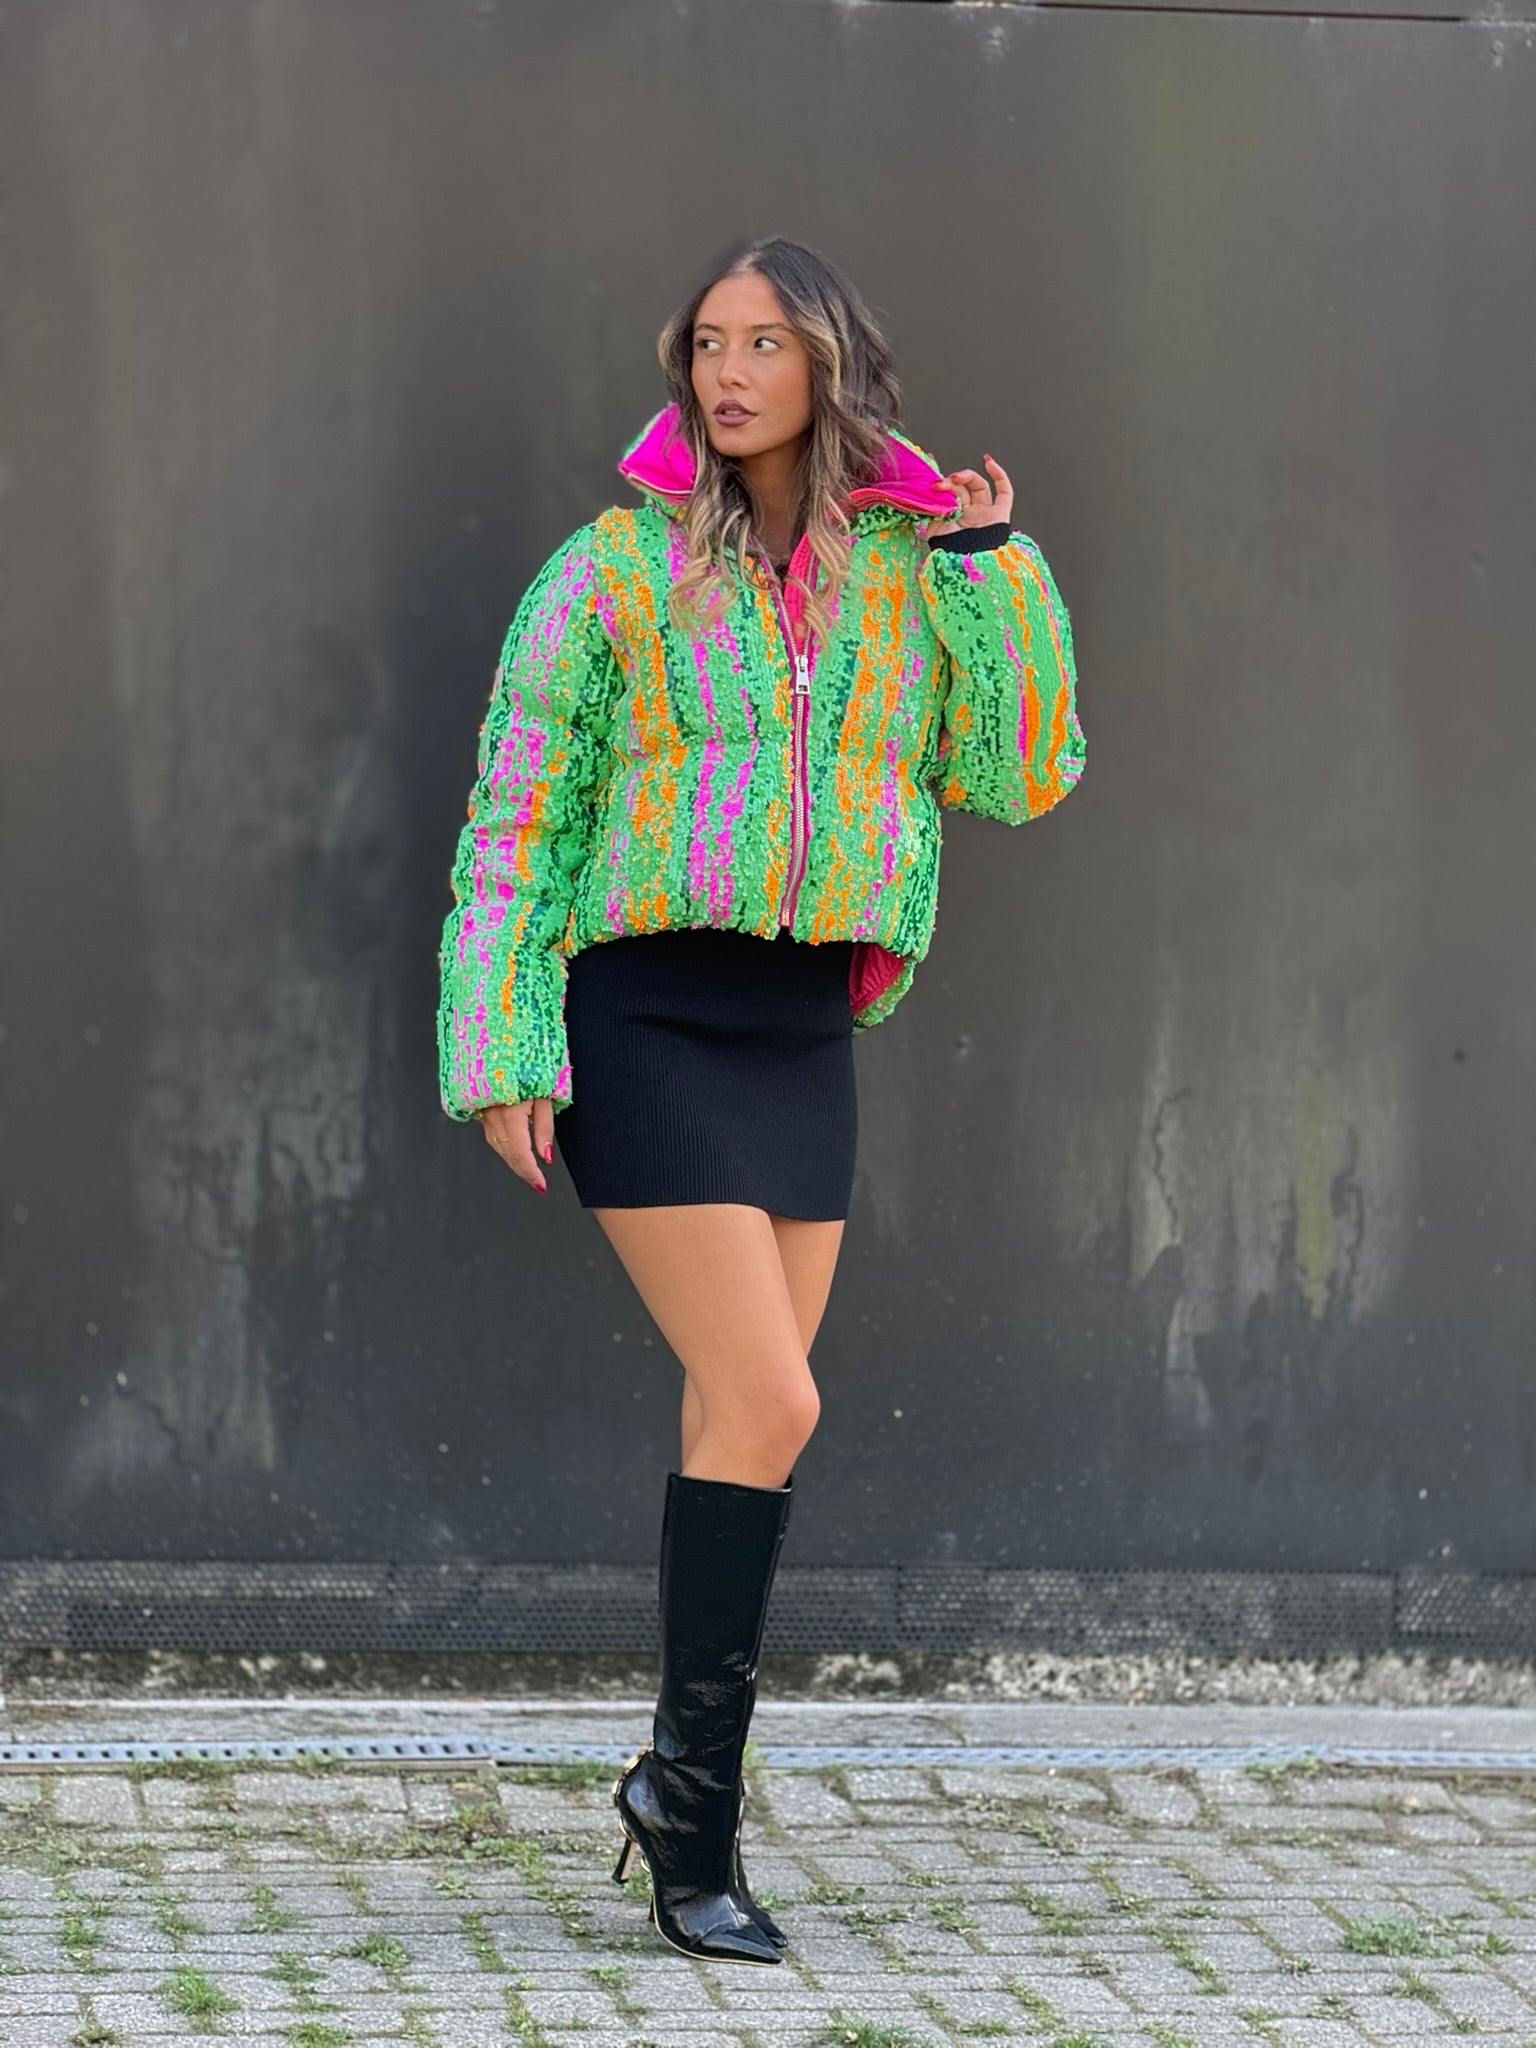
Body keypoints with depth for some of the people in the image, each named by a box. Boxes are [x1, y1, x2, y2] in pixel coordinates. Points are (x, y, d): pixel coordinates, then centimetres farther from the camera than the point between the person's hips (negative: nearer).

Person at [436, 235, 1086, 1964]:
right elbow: (515, 817, -1)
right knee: (767, 1407, -13)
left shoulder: (909, 572, 7)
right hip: (646, 1018, -4)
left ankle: (681, 1784, 20)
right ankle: (702, 1811, -3)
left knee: (739, 1422, 8)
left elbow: (1024, 778, 2)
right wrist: (501, 1050, -7)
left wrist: (994, 566, -5)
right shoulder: (620, 569, -2)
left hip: (803, 1036, 4)